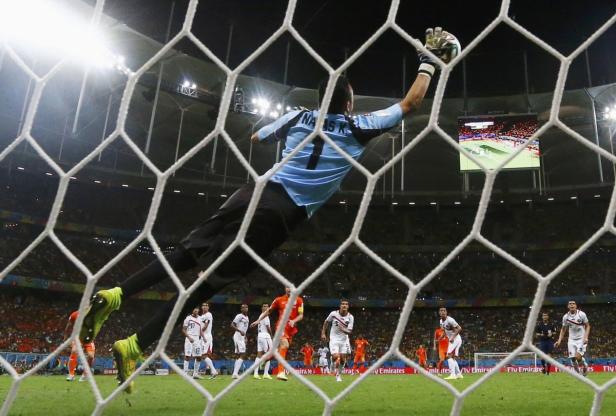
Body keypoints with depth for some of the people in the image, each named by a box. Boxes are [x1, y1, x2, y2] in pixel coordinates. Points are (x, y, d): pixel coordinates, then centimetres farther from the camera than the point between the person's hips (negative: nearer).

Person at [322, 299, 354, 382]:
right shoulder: (333, 313, -13)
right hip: (334, 339, -2)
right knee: (336, 357, -18)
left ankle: (339, 374, 28)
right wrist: (323, 333, 3)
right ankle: (337, 375, 8)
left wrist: (343, 329, -34)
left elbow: (350, 332, -15)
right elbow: (326, 322, 6)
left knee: (343, 359, 3)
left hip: (344, 340, 2)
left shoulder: (350, 317, -12)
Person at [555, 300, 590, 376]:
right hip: (571, 340, 3)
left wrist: (586, 337, -16)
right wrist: (559, 341, 1)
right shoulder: (565, 316, 0)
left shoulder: (581, 314, -9)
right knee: (573, 358, -3)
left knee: (578, 357, -17)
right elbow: (563, 329, 10)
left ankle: (585, 365, 14)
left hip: (581, 339, -3)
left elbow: (587, 326, -2)